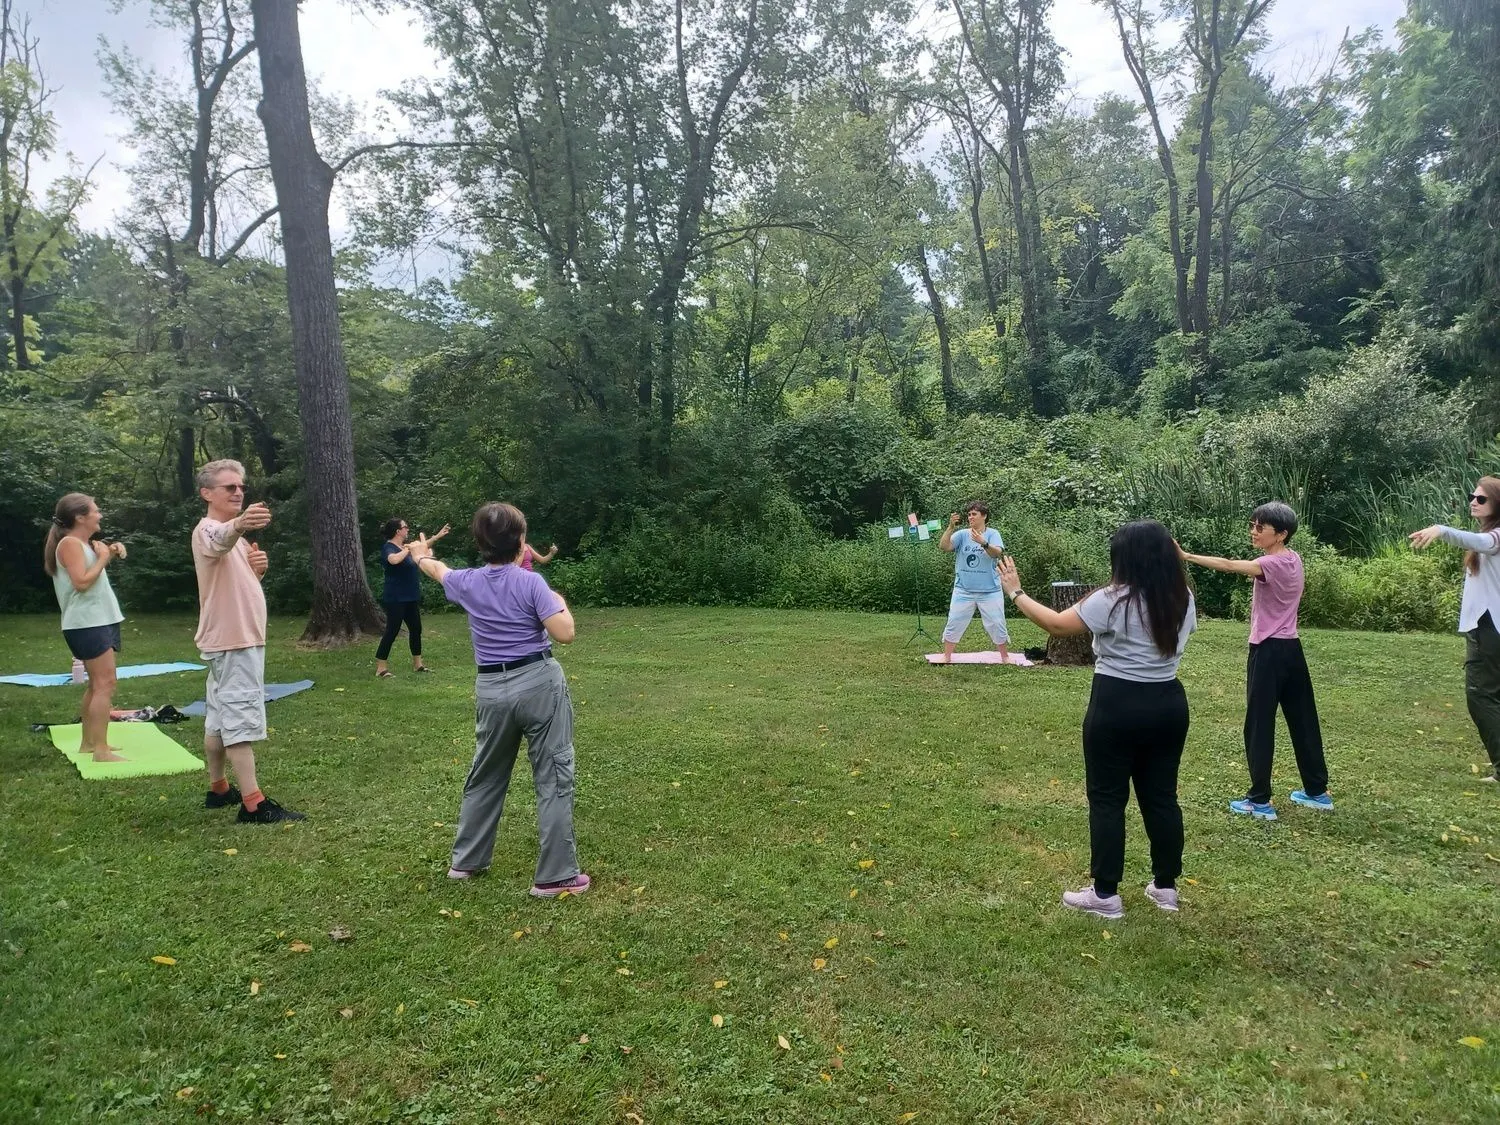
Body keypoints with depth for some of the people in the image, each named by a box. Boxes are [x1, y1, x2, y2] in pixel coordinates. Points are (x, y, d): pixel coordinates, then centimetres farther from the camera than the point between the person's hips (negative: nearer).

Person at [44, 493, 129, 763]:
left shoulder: (84, 544, 16)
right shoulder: (70, 543, -13)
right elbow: (81, 582, -23)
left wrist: (109, 555, 12)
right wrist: (102, 557, -13)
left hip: (99, 621, 11)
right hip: (87, 624, -11)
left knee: (97, 684, 15)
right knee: (105, 684, -15)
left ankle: (88, 742, 23)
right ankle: (101, 750, -17)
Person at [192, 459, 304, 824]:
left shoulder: (233, 534, 17)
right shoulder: (208, 530, -14)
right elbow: (221, 539, -41)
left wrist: (257, 568, 1)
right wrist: (240, 524, -64)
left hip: (239, 639, 10)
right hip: (232, 641, -10)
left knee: (220, 716, 16)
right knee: (242, 718, -11)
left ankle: (218, 788, 26)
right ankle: (253, 804, -11)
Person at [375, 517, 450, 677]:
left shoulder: (404, 546, 10)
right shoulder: (388, 547, -15)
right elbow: (394, 560, -39)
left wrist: (438, 536, 28)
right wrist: (408, 549, -26)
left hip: (410, 598, 9)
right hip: (395, 599, -9)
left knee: (416, 629, 12)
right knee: (392, 631, -7)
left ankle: (417, 664, 23)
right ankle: (381, 668, -1)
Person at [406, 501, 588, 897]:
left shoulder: (467, 582, 5)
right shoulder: (531, 582, -11)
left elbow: (439, 570, 29)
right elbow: (564, 633, -15)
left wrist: (421, 555, 51)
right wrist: (560, 602, 6)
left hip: (492, 690, 5)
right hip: (539, 684, -5)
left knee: (485, 776, 22)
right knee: (553, 779, 1)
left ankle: (466, 860, 34)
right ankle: (555, 875, 4)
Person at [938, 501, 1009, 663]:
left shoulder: (992, 534, -4)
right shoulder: (962, 534, 1)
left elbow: (997, 553, -21)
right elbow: (944, 546, -13)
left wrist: (983, 543, -40)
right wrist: (950, 527, -26)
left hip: (989, 590, -1)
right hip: (963, 589, 2)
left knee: (997, 624, 6)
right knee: (954, 623, 4)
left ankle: (1005, 656, 23)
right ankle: (946, 657, 15)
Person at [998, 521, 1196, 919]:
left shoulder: (1112, 600, -17)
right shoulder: (1183, 600, 3)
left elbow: (1057, 624, -12)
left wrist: (1016, 592, -2)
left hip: (1117, 706, -6)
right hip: (1169, 704, 6)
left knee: (1107, 799, 4)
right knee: (1161, 796, 15)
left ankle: (1105, 895, 9)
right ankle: (1165, 886, 26)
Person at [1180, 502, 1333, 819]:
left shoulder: (1273, 564, -19)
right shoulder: (1292, 559, 9)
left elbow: (1230, 566, -33)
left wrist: (1187, 557, -40)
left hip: (1269, 652, -9)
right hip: (1291, 648, 10)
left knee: (1259, 726, -2)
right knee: (1302, 720, 16)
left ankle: (1260, 801, 3)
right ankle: (1317, 791, 27)